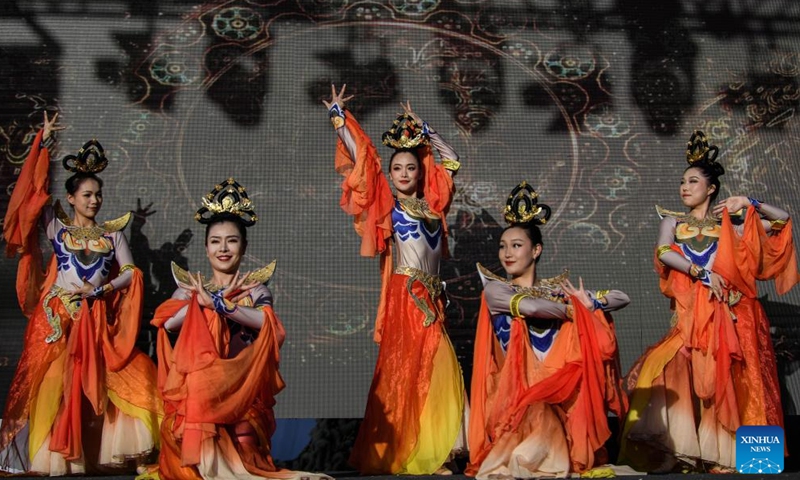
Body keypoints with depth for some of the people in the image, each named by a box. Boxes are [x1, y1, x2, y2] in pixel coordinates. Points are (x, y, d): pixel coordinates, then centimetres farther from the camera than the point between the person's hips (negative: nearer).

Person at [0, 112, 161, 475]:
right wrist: (43, 144, -4)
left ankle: (92, 452, -2)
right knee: (53, 383, -8)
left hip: (99, 320, 2)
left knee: (94, 385, -5)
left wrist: (100, 290, -9)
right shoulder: (56, 226, 9)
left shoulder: (112, 233, 13)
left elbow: (130, 272, 6)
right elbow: (36, 188, 0)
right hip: (58, 317, -2)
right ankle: (51, 454, -5)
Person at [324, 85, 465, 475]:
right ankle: (388, 454, -4)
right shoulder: (387, 206, 4)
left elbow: (451, 161, 26)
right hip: (403, 298, -5)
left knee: (435, 372, -2)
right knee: (401, 371, -7)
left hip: (431, 300, 5)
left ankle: (427, 453, 0)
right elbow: (361, 161, 2)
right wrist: (338, 116, 4)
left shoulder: (432, 203, 15)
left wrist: (423, 130, 23)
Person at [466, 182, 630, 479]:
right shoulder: (495, 289, 4)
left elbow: (622, 298, 10)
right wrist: (576, 309, -3)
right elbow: (529, 307, -19)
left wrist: (590, 303, -11)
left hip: (559, 394, 4)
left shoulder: (560, 288, 15)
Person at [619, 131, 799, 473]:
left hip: (729, 312, 0)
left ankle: (728, 451, -3)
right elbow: (663, 252, -6)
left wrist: (748, 203, 2)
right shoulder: (674, 221, 15)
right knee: (685, 374, -14)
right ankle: (673, 450, -15)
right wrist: (702, 273, -14)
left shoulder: (729, 223, 11)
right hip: (691, 313, 0)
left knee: (728, 380, -6)